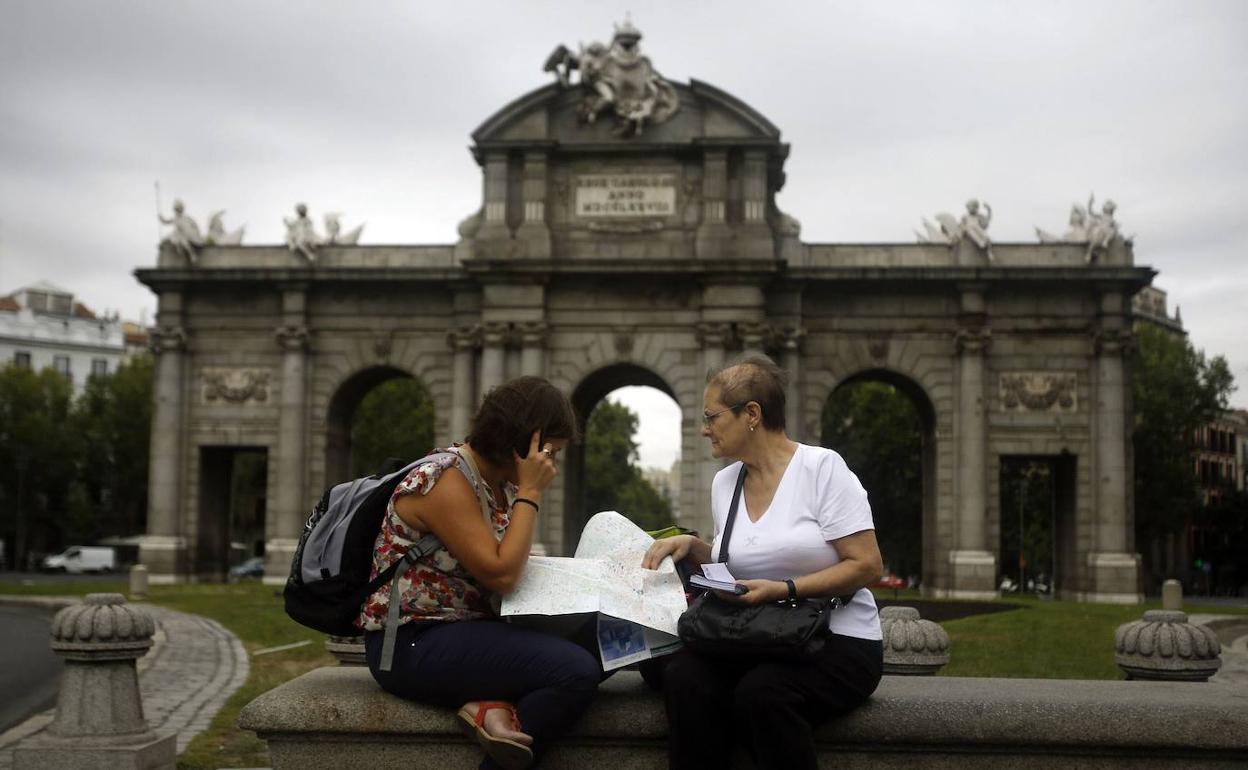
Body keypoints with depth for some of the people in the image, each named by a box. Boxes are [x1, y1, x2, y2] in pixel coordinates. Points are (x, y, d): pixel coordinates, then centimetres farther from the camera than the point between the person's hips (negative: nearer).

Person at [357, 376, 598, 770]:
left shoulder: (500, 482, 9)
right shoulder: (446, 480, -18)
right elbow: (500, 575, -23)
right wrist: (531, 493, -16)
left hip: (464, 629, 10)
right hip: (413, 643, -10)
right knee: (577, 671, -23)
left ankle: (496, 705, -17)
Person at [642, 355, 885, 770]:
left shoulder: (822, 467, -8)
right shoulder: (724, 483, 11)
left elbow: (867, 566, -12)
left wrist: (784, 590, -21)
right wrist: (691, 545, 4)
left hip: (838, 639, -5)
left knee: (761, 692, -35)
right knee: (683, 676, -27)